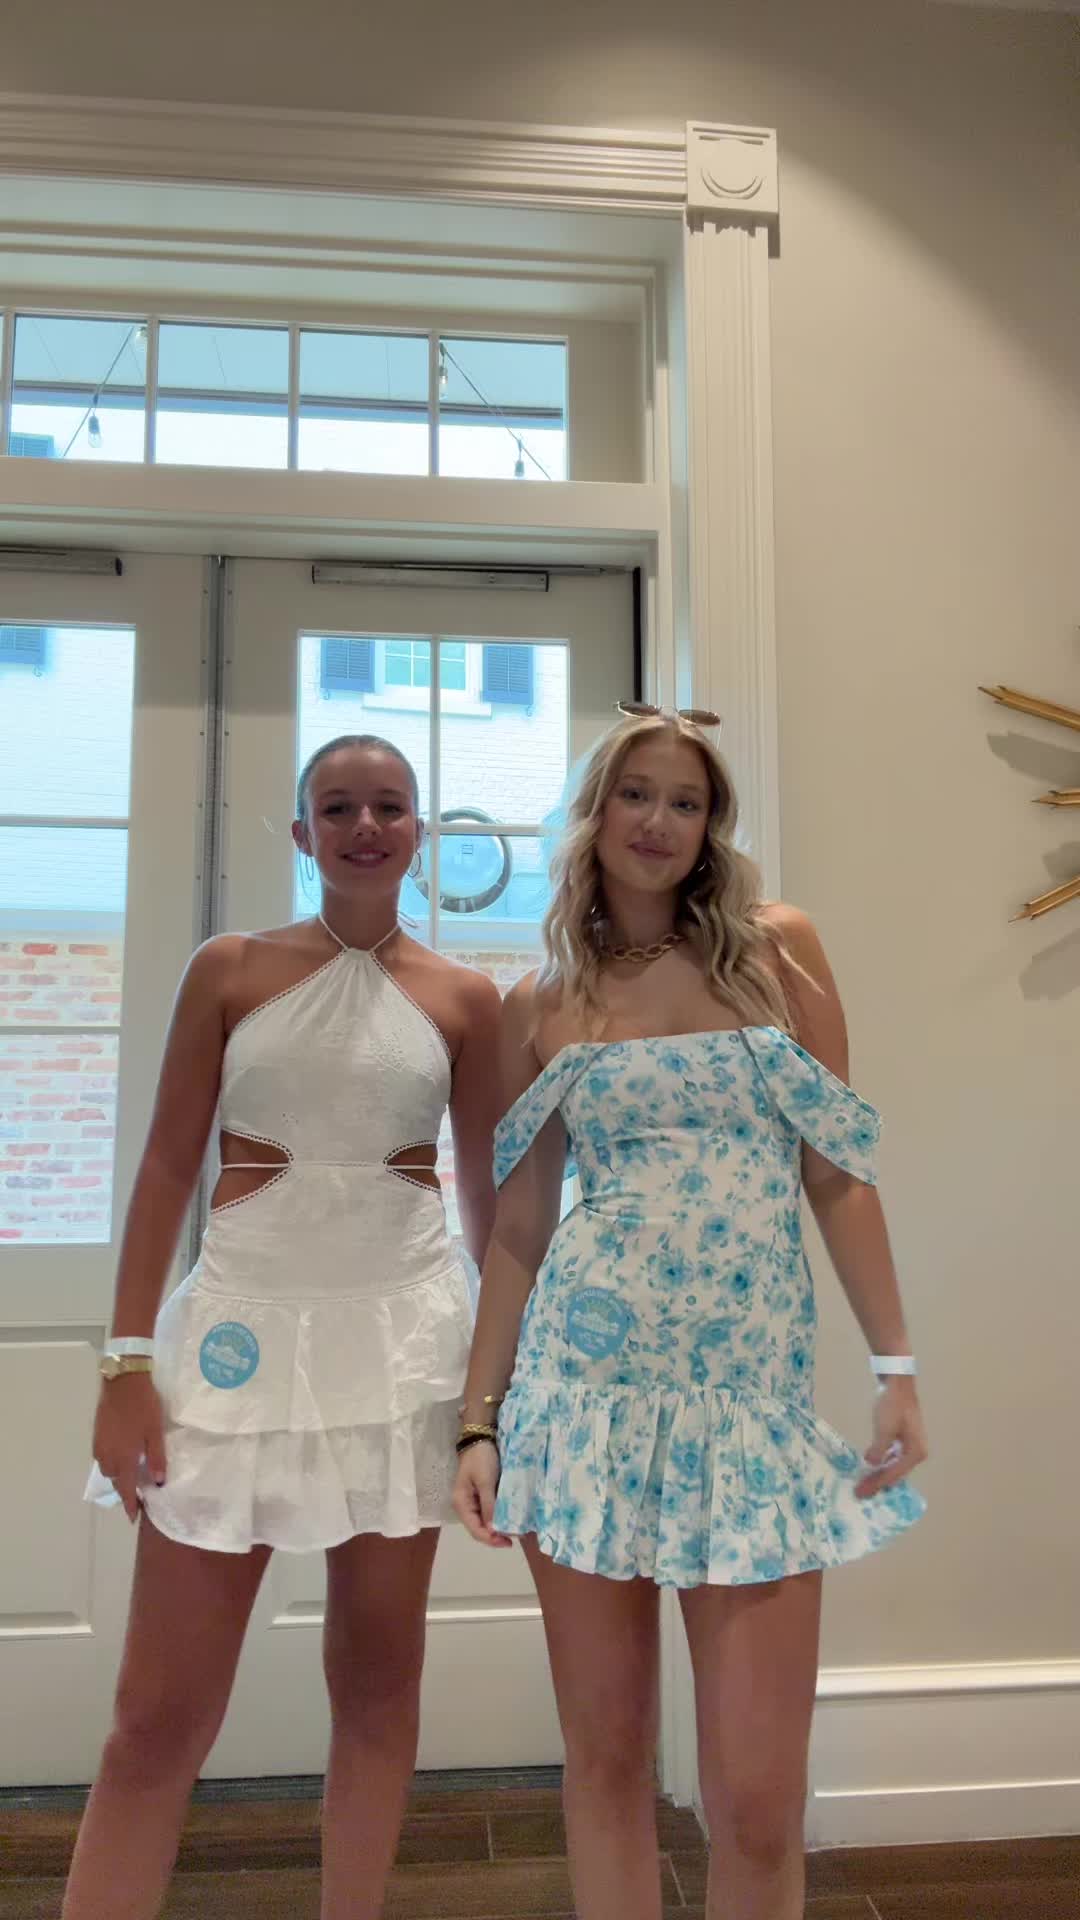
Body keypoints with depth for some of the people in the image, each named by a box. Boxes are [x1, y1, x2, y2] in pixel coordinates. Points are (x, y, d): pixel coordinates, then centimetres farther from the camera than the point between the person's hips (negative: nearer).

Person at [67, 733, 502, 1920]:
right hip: (244, 1330, -1)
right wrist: (126, 1359, -5)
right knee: (160, 1712, 4)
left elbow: (487, 1192, 9)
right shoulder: (228, 971, 1)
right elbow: (167, 1168, 0)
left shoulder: (464, 1000, 3)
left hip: (403, 1335, 1)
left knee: (378, 1677, 14)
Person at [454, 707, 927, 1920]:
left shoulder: (778, 949, 4)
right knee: (605, 1758, 12)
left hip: (751, 1389, -1)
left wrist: (895, 1365, -1)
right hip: (586, 1385, 1)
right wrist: (479, 1421, 4)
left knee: (758, 1799, 3)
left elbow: (837, 1172, 3)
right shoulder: (537, 1005, 6)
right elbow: (517, 1228, 7)